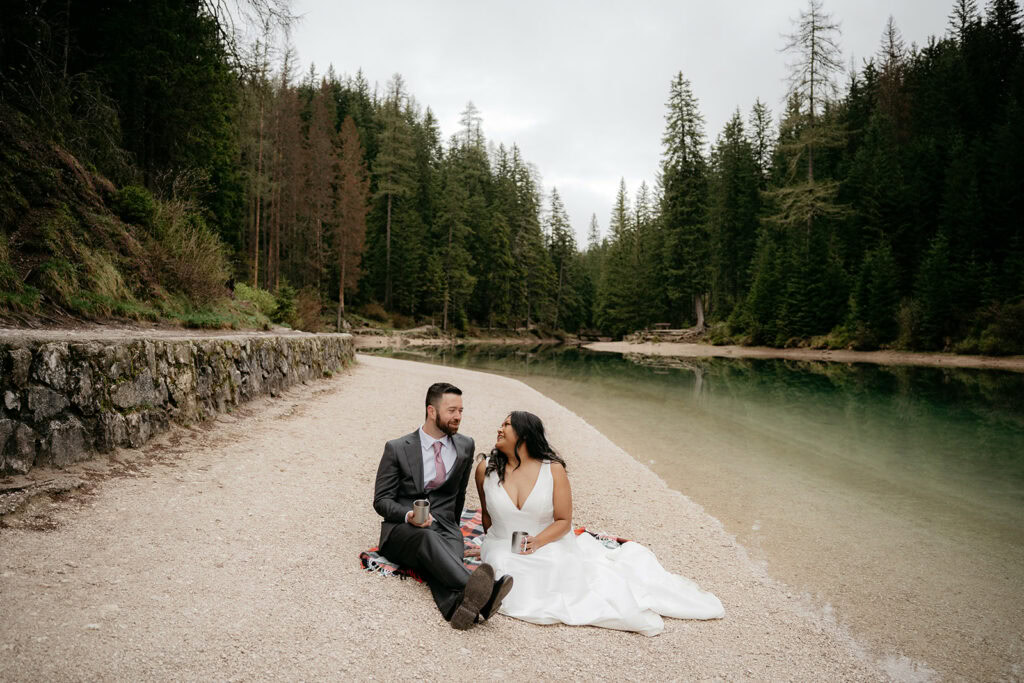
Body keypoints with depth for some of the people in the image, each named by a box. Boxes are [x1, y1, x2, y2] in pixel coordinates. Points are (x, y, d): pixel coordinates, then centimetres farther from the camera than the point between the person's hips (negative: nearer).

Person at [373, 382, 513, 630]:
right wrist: (408, 515, -18)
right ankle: (473, 588, -64)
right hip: (402, 531, -2)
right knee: (428, 538, -39)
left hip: (444, 529, 3)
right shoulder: (397, 449, 3)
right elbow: (381, 500, 1)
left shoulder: (465, 446, 13)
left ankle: (459, 604, -65)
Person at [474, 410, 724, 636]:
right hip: (504, 548, 1)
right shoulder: (486, 469, -6)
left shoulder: (553, 470, -11)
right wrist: (492, 549, 10)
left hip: (549, 543, 0)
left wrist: (537, 542, -21)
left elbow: (564, 521, -6)